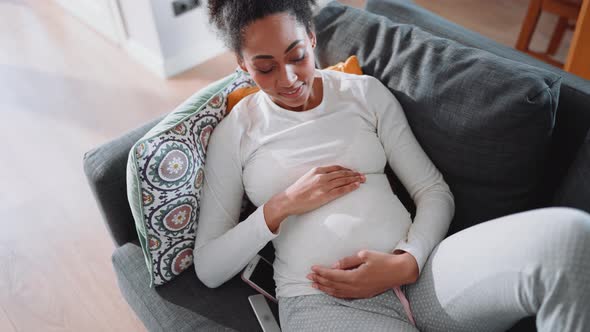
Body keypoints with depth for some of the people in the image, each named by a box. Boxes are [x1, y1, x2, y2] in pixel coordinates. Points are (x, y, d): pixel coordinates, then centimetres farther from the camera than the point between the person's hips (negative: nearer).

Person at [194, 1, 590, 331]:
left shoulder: (367, 92, 11)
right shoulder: (233, 134, 8)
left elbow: (435, 191, 9)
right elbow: (208, 268, 6)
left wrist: (405, 263, -10)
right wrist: (280, 206, -9)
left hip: (417, 272, 4)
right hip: (322, 300, -3)